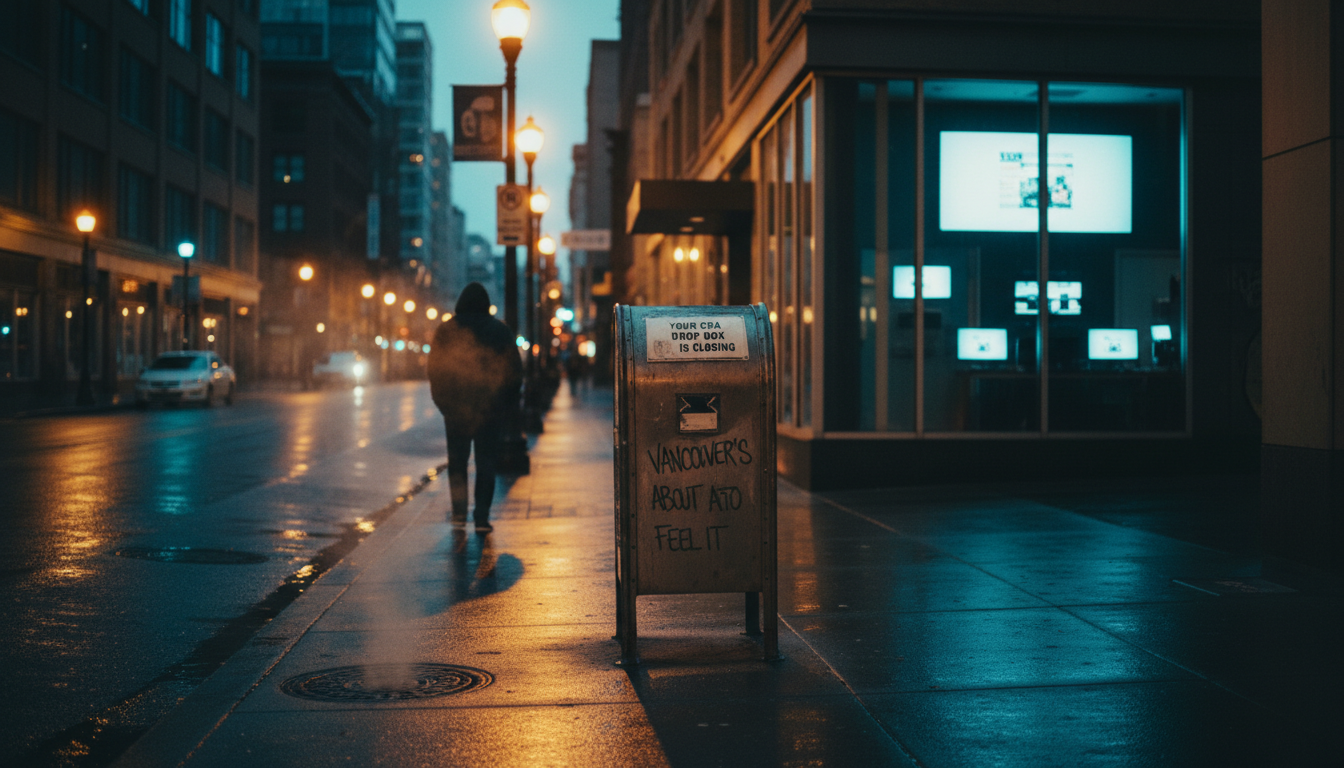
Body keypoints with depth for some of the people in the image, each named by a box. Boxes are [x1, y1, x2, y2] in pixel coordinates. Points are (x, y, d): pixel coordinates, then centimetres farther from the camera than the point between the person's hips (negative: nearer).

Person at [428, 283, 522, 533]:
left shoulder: (445, 331, 0)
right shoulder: (501, 331, 0)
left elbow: (434, 370, 2)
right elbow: (515, 372, 2)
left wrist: (443, 402, 10)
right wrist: (507, 405, 9)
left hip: (455, 408, 0)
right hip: (491, 409, 0)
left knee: (457, 461, 14)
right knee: (486, 463, 5)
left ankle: (459, 512, 8)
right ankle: (482, 518, 1)